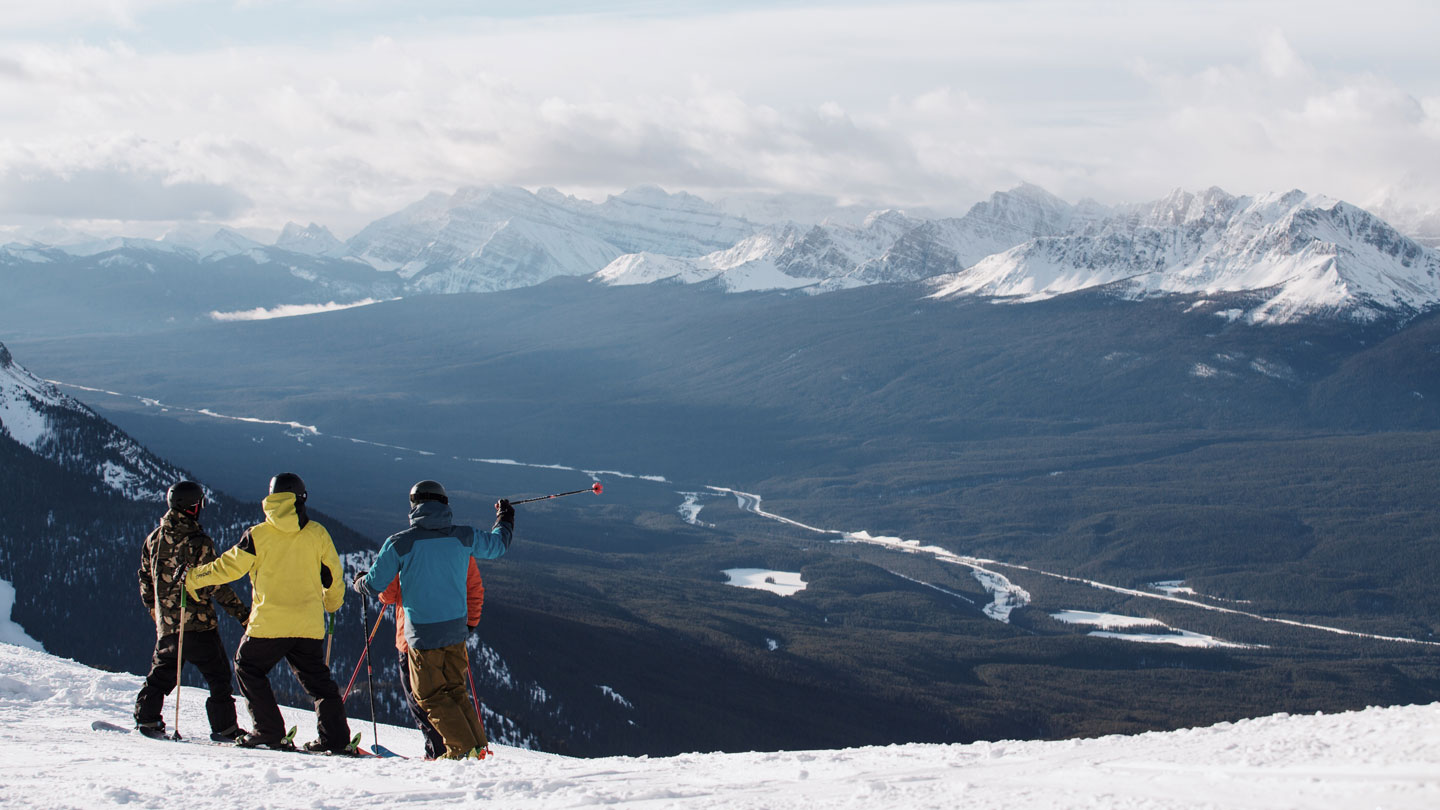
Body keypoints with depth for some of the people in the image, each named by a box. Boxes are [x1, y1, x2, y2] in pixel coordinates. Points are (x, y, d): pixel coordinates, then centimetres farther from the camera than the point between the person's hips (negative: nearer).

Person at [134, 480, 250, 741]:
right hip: (198, 622, -5)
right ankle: (223, 726, 0)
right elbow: (216, 585, -15)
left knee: (162, 671, 20)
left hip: (166, 622, 5)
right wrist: (242, 613, -8)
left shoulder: (153, 539, 5)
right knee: (218, 674, 3)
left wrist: (152, 607, 34)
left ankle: (146, 718, 17)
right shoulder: (199, 542, -13)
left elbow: (145, 578, 16)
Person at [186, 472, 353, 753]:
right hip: (309, 624, 3)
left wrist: (192, 578, 15)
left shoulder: (258, 535, -3)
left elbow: (229, 566, 1)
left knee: (249, 669, 15)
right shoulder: (317, 534, 3)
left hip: (270, 623, -3)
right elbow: (333, 575, 8)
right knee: (316, 678, 12)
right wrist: (332, 603, 29)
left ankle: (270, 732, 6)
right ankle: (336, 737, 2)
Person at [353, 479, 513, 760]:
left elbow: (374, 585, -5)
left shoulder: (399, 543, -13)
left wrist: (359, 583, 19)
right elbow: (497, 545, 18)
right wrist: (505, 520, 39)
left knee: (430, 694, 6)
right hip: (456, 628, 5)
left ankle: (463, 747, 0)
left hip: (423, 632, -5)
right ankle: (478, 744, 19)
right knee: (455, 689, 19)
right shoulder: (464, 537, -2)